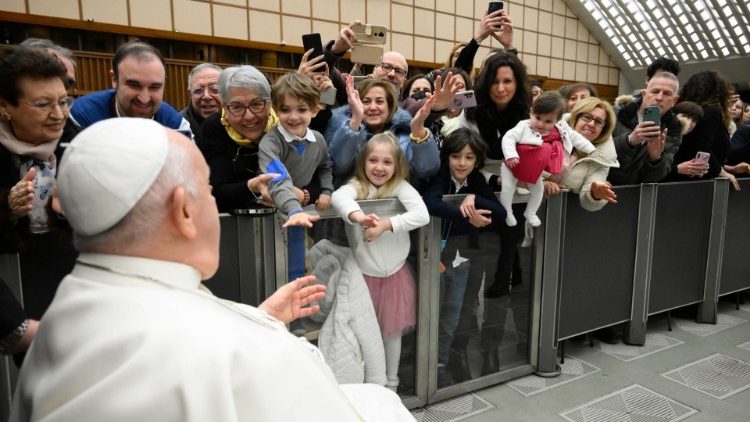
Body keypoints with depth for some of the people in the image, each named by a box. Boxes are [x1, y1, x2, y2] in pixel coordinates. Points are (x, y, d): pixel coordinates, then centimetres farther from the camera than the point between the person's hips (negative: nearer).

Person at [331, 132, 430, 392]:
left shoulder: (401, 187, -9)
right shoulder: (357, 186, -9)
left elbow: (422, 215, -25)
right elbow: (338, 196, -33)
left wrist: (387, 224, -35)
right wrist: (357, 215, -54)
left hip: (395, 273, 0)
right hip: (364, 274, 0)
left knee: (392, 331, 14)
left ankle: (390, 383, 35)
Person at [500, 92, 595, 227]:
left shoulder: (561, 129, -11)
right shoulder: (524, 126, -26)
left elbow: (575, 137, 3)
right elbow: (508, 138, -29)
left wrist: (591, 149, 7)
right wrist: (511, 155, -43)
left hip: (535, 169, 5)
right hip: (514, 165, -5)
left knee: (538, 190, 16)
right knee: (508, 188, -8)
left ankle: (530, 213, 36)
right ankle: (507, 213, 12)